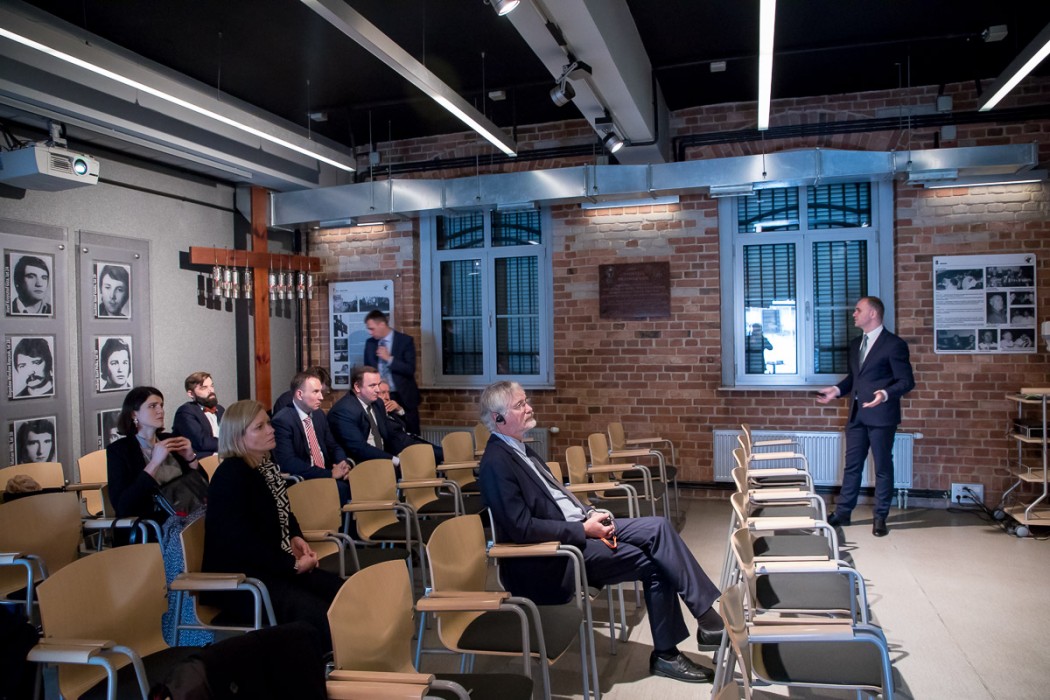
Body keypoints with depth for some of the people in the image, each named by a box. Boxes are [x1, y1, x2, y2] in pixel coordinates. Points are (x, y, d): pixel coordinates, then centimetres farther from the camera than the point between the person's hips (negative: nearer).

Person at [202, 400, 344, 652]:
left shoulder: (267, 466, 11)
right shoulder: (231, 475, -17)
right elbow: (242, 542, -24)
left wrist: (296, 538, 4)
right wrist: (292, 565, -18)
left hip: (272, 566, 9)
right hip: (238, 578, -9)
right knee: (317, 614, -26)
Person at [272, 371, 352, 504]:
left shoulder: (319, 414, 11)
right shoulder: (282, 420, -12)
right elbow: (288, 462, -21)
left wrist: (343, 464, -6)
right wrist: (330, 473, -22)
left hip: (327, 474, 7)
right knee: (341, 488, -31)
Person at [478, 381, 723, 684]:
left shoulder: (520, 450, 11)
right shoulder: (496, 462, -17)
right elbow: (523, 529, -23)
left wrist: (590, 516, -2)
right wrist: (585, 529, -19)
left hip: (575, 528, 9)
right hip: (549, 557, -8)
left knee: (658, 528, -8)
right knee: (652, 562, -13)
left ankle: (709, 613, -4)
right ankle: (665, 654, 1)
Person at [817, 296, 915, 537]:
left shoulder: (894, 344, -10)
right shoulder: (855, 343, 14)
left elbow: (907, 381, -12)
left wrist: (885, 394, -29)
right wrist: (837, 390, 5)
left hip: (881, 415, -7)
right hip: (857, 414, 7)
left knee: (883, 467, 5)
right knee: (852, 465, 12)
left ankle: (880, 517, 16)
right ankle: (842, 512, 20)